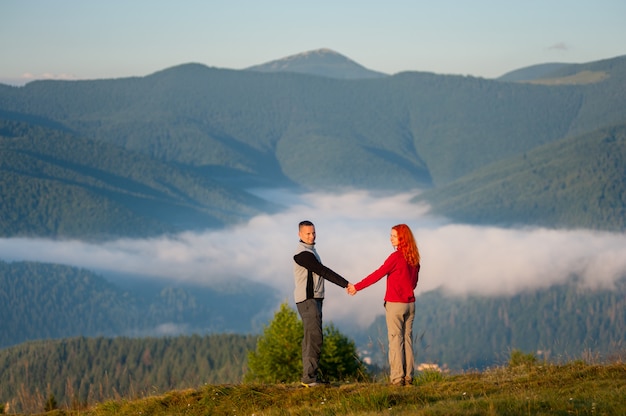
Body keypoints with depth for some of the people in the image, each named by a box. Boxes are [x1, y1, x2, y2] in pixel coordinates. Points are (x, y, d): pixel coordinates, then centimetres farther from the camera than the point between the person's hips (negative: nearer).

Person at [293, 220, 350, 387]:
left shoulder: (310, 250, 18)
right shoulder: (302, 253, -16)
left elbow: (321, 272, 19)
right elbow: (323, 271, -20)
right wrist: (345, 284, -20)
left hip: (314, 298, 11)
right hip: (307, 299, -11)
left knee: (311, 338, 11)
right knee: (314, 337, -15)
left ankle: (309, 376, 15)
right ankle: (309, 377, -18)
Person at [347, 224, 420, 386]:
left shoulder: (396, 256, -14)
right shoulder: (414, 258, 7)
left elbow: (377, 275, -13)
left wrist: (357, 287, -8)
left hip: (395, 304, -7)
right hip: (410, 303, 7)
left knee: (395, 339, -4)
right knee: (407, 338, 9)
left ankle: (397, 378, -6)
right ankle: (408, 377, 9)